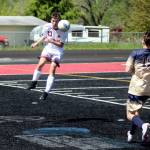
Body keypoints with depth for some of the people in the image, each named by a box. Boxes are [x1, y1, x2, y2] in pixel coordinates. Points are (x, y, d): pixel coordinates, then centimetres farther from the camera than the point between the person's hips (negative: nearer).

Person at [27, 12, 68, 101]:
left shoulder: (63, 31, -21)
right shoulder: (47, 27, -11)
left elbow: (61, 44, -19)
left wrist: (51, 41, -32)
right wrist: (36, 43, 17)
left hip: (57, 51, -3)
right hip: (48, 49, 3)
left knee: (52, 71, -13)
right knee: (40, 64, -15)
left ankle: (46, 92, -11)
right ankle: (34, 83, 7)